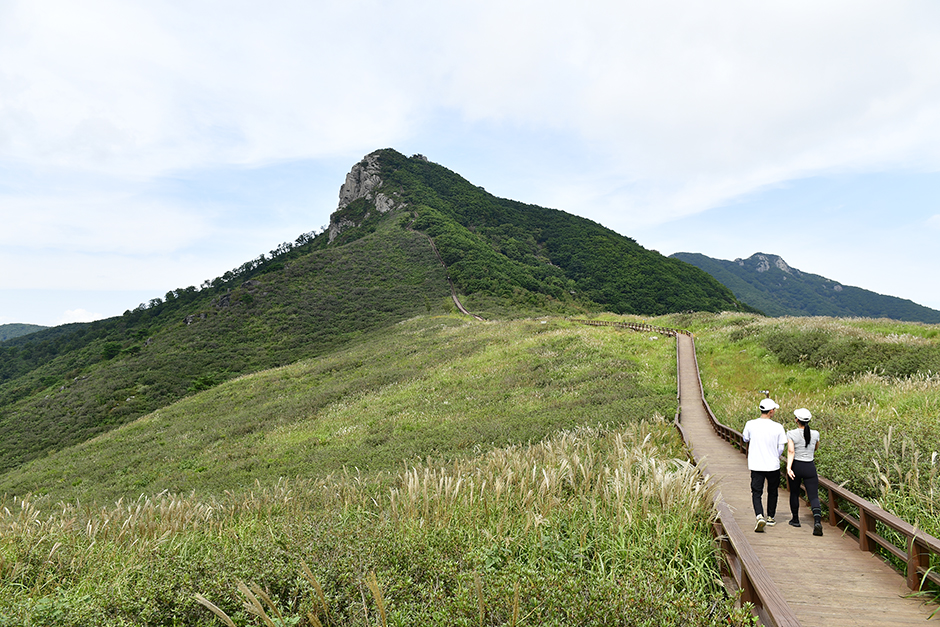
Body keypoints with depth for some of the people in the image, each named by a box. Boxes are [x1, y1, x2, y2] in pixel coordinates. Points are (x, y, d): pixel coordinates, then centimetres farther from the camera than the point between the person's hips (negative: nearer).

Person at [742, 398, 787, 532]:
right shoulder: (778, 427, -10)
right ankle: (770, 518, 32)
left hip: (756, 466, 0)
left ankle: (760, 516, -16)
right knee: (772, 492, 20)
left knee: (756, 493, 5)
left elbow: (746, 440, 9)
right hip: (773, 465, 0)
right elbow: (781, 448, -2)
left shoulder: (750, 424, -8)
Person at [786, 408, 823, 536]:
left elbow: (791, 451, -21)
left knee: (794, 493, 18)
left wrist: (788, 467, -25)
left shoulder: (791, 434, -10)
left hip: (796, 466, -1)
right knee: (813, 496, 1)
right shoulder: (815, 434, -1)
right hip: (810, 467, 1)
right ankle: (817, 521, -20)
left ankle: (795, 519, 31)